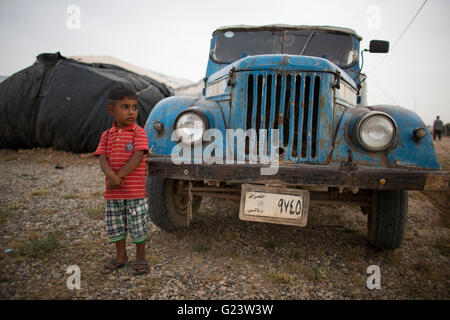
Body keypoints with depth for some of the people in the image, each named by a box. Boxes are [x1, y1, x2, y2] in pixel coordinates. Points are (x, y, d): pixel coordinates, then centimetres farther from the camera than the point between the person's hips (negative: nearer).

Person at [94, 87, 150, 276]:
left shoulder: (138, 132, -5)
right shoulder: (107, 135, 8)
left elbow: (138, 157, -16)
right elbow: (102, 158, -2)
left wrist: (119, 176, -20)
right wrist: (111, 176, -21)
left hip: (135, 191, -4)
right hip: (112, 192, 5)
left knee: (138, 226, 5)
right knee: (114, 226, 16)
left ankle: (140, 258, 24)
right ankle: (120, 257, 35)